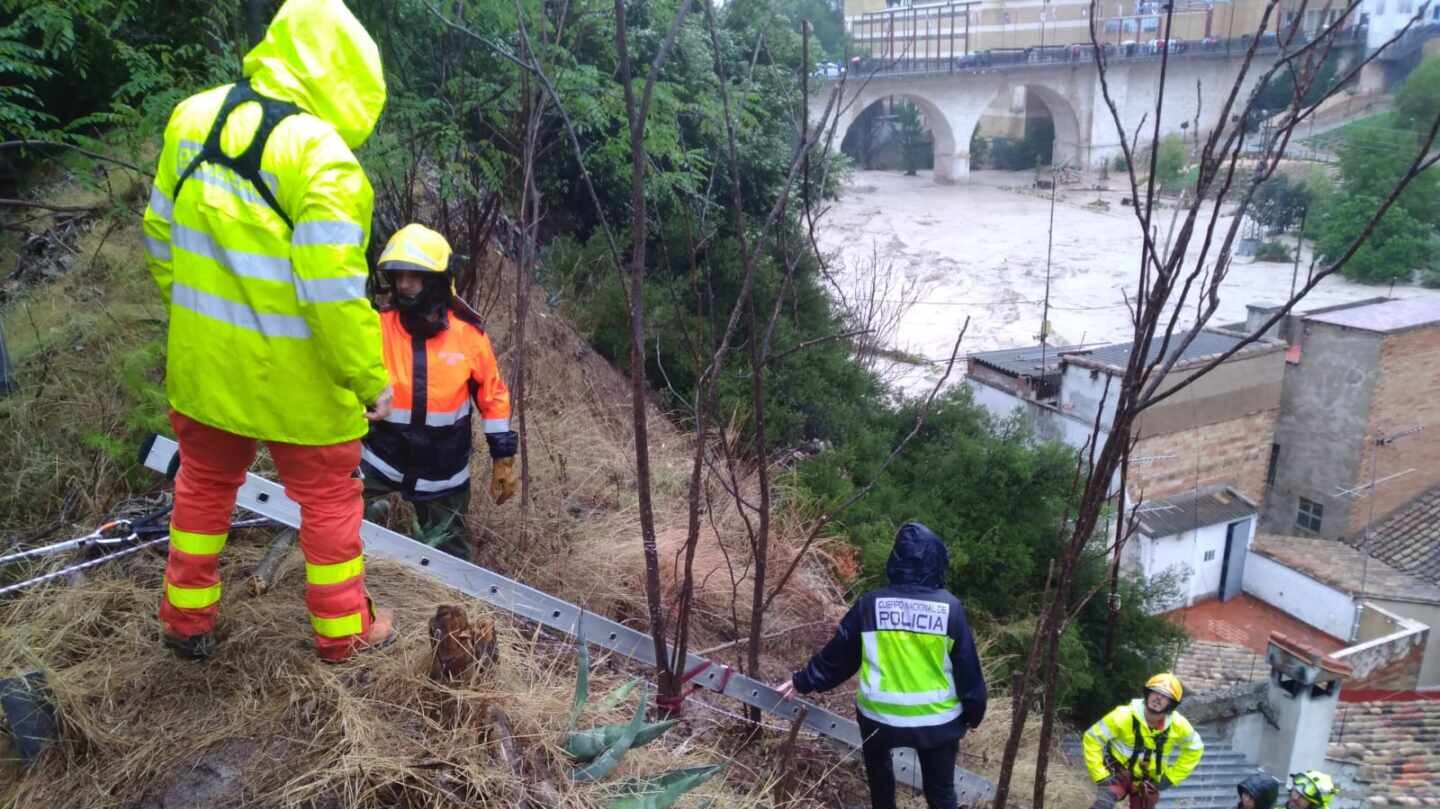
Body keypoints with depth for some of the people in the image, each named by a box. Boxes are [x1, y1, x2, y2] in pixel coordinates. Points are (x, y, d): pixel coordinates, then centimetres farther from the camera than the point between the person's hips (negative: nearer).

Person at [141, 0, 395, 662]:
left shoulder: (193, 116, -2)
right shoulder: (321, 156, -24)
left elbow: (161, 238, 7)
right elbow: (333, 294, -26)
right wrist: (371, 379, -14)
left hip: (203, 360, 6)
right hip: (294, 379, -6)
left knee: (204, 482, 26)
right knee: (329, 497, 15)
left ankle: (186, 622, 40)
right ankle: (341, 631, 30)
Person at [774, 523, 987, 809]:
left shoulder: (871, 604, -10)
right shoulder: (950, 608, -12)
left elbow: (837, 654, -2)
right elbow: (967, 668, -5)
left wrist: (803, 681, 12)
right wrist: (974, 712, 10)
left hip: (879, 715, 1)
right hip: (937, 719, 0)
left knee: (878, 763, 29)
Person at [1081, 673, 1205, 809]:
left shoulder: (1178, 725, -15)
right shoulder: (1124, 716, -25)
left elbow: (1195, 748, 6)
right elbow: (1092, 739, -19)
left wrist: (1170, 777, 2)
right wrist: (1101, 776, -20)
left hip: (1148, 782, 4)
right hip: (1119, 774, -4)